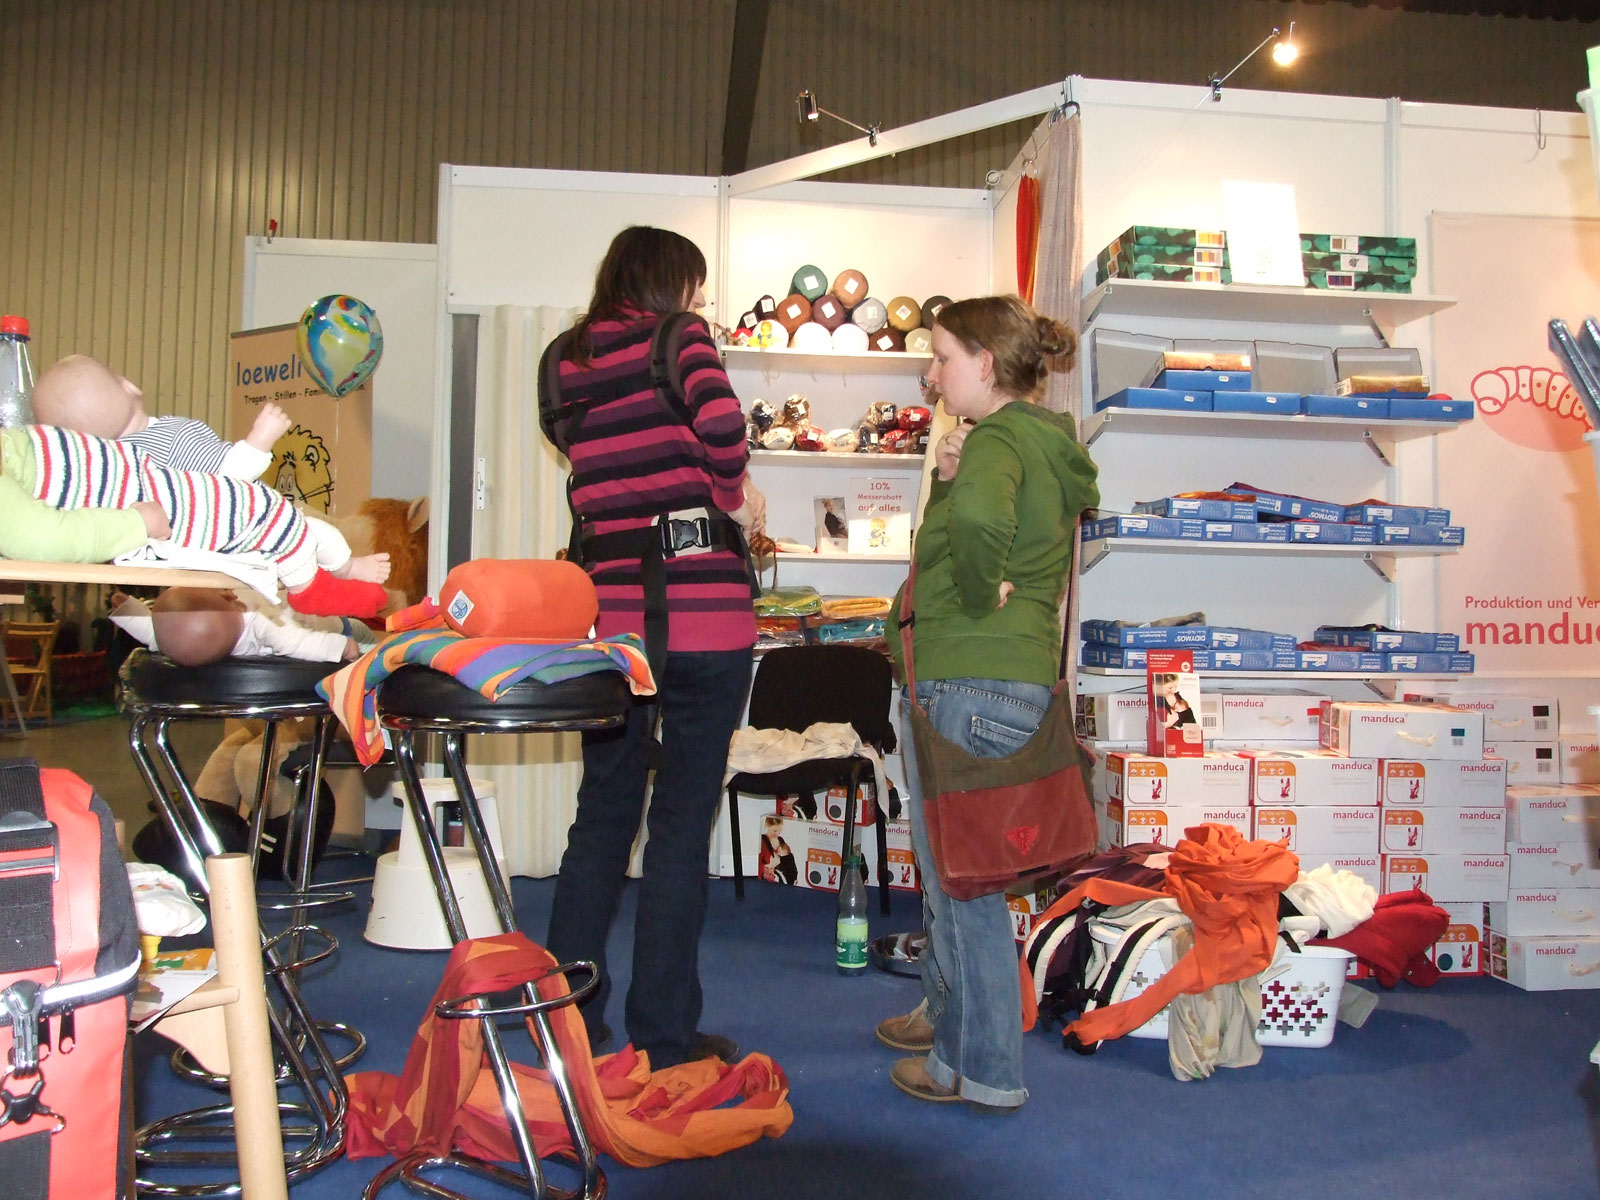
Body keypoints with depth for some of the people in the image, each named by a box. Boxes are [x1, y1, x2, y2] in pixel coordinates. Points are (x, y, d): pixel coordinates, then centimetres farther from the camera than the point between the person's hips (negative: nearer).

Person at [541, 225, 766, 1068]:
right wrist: (736, 495, -1)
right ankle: (663, 1036, 10)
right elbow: (720, 425, -21)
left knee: (603, 814, 15)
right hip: (699, 611, -5)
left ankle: (567, 1012, 24)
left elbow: (596, 482, 10)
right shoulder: (677, 338, -1)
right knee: (682, 824, 2)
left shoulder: (572, 362, 14)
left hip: (608, 610, 5)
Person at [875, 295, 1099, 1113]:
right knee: (946, 861, 23)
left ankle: (982, 1068, 15)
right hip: (1018, 676, 10)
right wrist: (946, 478, 3)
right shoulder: (1045, 442, 16)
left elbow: (979, 517, -39)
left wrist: (982, 591, -22)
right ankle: (947, 1012, 40)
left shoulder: (1001, 437, -15)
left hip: (972, 684, -10)